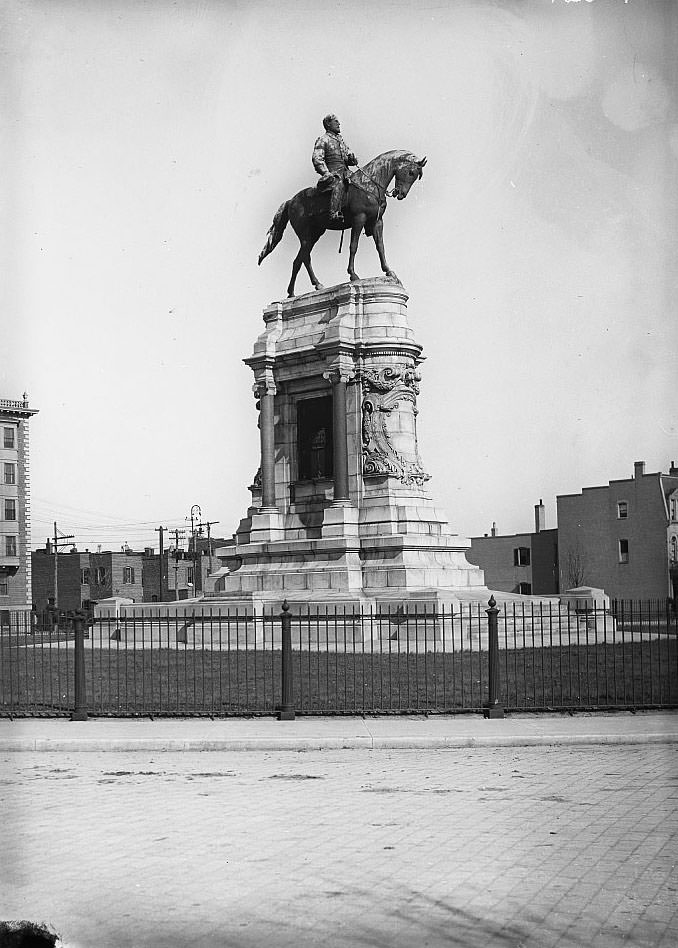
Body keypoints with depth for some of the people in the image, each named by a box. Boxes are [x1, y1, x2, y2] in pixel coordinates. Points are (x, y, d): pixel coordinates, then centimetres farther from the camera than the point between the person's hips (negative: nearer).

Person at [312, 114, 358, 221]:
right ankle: (334, 214, -48)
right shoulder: (323, 140, 2)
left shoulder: (340, 139, 25)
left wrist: (352, 158, 2)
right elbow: (317, 159, -9)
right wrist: (326, 173, -23)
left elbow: (349, 153, 29)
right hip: (333, 173, -9)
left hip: (345, 173, 9)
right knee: (338, 184, -37)